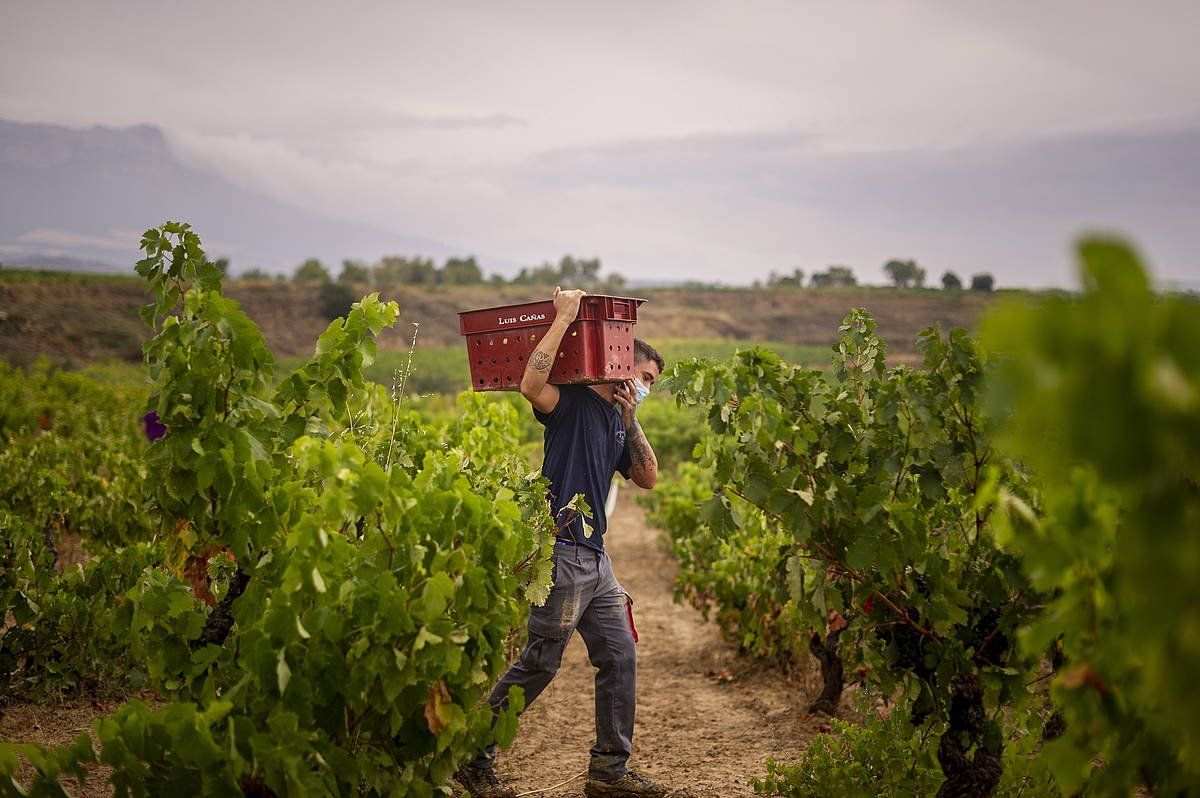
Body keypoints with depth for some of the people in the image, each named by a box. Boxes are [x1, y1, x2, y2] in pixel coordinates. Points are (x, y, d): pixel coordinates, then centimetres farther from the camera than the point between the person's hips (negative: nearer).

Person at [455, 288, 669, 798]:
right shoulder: (573, 402, -5)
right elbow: (531, 383, -26)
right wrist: (563, 318, -20)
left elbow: (647, 479, 12)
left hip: (595, 556, 9)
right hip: (562, 551, -9)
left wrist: (630, 420, 2)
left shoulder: (619, 420, 19)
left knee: (619, 656, 8)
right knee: (540, 664, -4)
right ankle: (473, 757, 9)